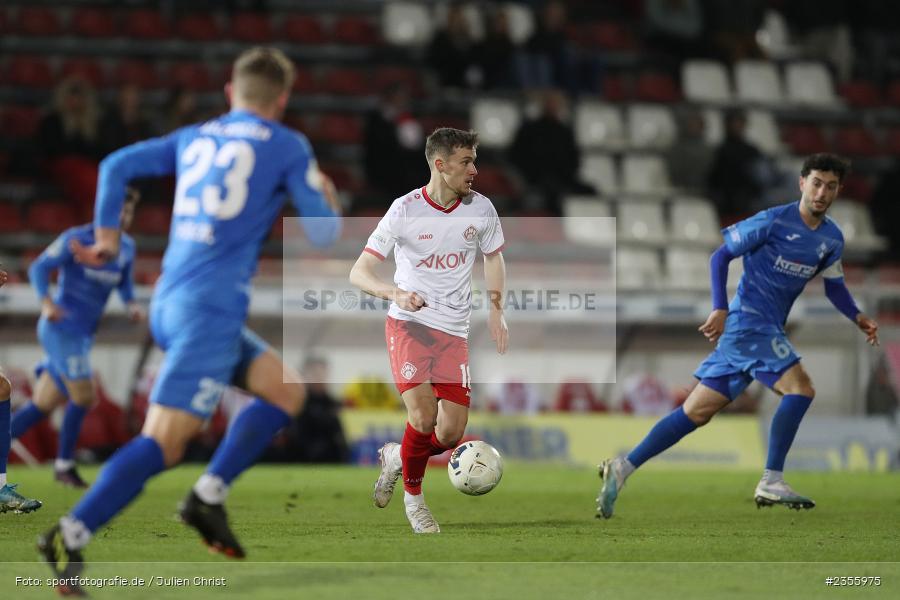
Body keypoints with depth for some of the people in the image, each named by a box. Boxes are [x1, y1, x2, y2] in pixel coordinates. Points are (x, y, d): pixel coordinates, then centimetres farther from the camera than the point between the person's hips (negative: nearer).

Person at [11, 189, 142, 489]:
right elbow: (39, 267, -9)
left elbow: (124, 282, 20)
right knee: (84, 396, -10)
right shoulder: (76, 239, -11)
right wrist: (47, 303, -25)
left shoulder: (126, 247, 7)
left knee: (43, 405, 7)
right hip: (62, 327, -7)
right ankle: (64, 466, 6)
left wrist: (132, 305, 0)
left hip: (83, 334, 7)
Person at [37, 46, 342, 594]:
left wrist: (107, 240, 18)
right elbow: (324, 233, 2)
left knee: (286, 392, 17)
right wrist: (328, 198, 22)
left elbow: (118, 166, 11)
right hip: (211, 308, -8)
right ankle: (72, 535, -22)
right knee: (164, 442, -13)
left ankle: (210, 496, 7)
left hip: (169, 303, 8)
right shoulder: (288, 146, 2)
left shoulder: (194, 138, 18)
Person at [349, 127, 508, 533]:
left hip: (454, 332, 4)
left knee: (451, 433, -4)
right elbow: (358, 272, -11)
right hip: (408, 323, -4)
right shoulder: (405, 210, -11)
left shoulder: (481, 209, 0)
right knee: (423, 416, -21)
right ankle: (413, 496, 5)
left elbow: (493, 256, 20)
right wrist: (396, 293, -30)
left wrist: (496, 309, 7)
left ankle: (396, 457, 29)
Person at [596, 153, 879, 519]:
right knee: (800, 388, -19)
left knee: (697, 412, 5)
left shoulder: (832, 239, 10)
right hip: (747, 321, -7)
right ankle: (771, 483, -14)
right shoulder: (773, 221, -11)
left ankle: (623, 468, 9)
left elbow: (834, 285, 25)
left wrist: (857, 318, 8)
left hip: (769, 330, 7)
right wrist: (720, 308, -16)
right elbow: (721, 256, -6)